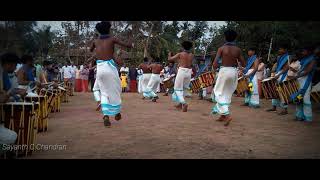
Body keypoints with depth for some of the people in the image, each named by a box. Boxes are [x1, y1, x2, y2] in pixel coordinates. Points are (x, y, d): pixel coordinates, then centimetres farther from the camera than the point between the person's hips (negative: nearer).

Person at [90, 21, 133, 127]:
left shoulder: (96, 41, 12)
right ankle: (117, 113, 26)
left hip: (100, 68, 3)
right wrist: (131, 45, 21)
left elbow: (91, 50, 32)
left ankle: (106, 116, -3)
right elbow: (127, 45, -1)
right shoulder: (112, 39, 1)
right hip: (110, 67, -3)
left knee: (104, 92, 12)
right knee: (115, 91, 14)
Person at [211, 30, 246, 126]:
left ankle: (226, 114, -11)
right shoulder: (237, 49, 2)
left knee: (219, 93, 5)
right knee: (227, 94, 16)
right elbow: (243, 65, 5)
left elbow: (215, 64, -13)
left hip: (224, 71, -4)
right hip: (234, 72, 4)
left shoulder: (221, 48, -7)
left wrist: (215, 68, 9)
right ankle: (223, 115, 22)